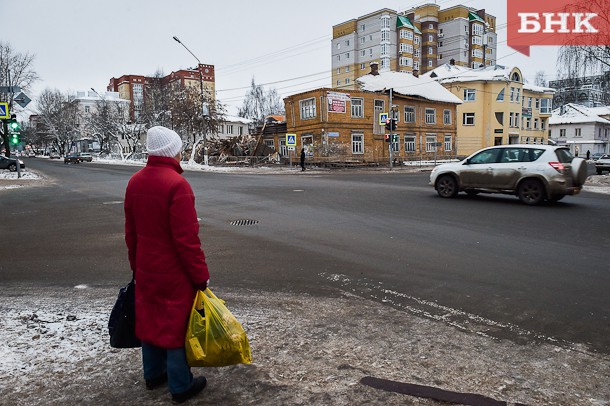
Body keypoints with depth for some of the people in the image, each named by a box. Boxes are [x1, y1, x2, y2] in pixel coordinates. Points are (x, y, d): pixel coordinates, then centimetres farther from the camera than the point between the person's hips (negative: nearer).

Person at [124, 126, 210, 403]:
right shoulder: (176, 184, -23)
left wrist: (136, 265, 21)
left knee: (150, 319, 20)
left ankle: (153, 374, 37)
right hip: (174, 273, -7)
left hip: (146, 270, 8)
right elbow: (187, 238, -24)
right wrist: (201, 275, -15)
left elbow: (131, 232, 10)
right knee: (177, 324, 6)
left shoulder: (135, 182, 3)